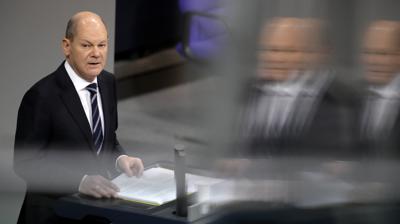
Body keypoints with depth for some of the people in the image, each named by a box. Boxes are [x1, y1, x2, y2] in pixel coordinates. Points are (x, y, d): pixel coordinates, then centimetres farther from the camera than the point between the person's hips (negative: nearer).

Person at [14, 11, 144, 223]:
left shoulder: (109, 83, 5)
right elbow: (26, 162, -14)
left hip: (99, 202, 5)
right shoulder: (42, 95, -15)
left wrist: (120, 158, -5)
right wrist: (80, 182, -25)